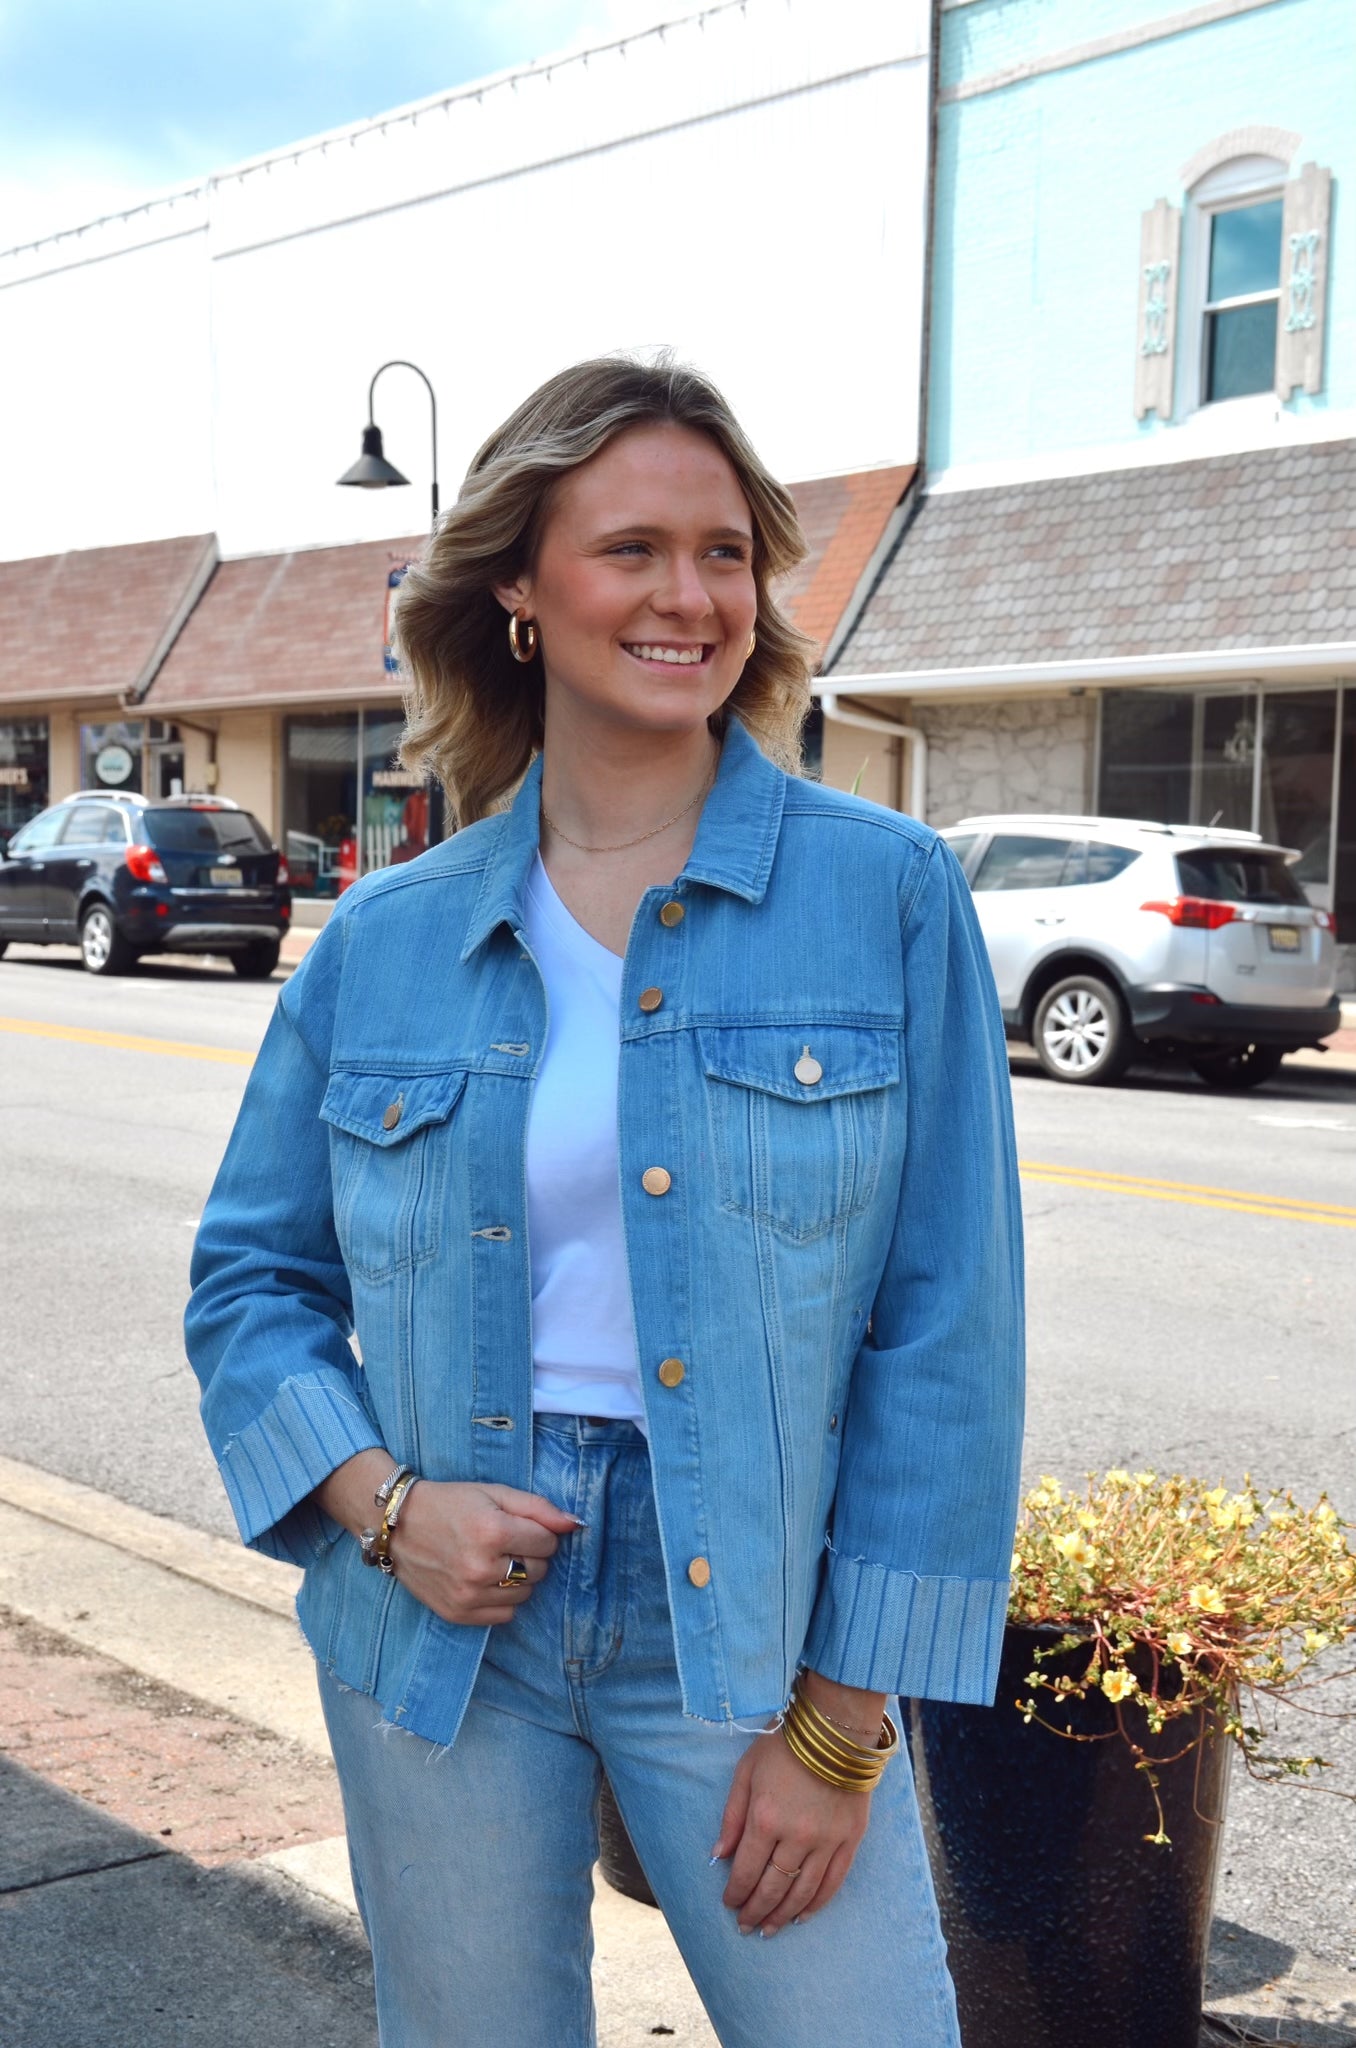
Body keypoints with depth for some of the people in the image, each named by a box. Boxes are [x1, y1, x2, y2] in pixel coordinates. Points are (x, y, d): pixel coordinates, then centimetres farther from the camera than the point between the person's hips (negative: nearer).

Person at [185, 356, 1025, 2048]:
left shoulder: (888, 895, -7)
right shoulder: (385, 942, 1)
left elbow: (945, 1325, -7)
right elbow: (251, 1274, 9)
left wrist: (841, 1715, -9)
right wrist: (378, 1496, -10)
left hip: (751, 1620, -2)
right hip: (444, 1615, 3)